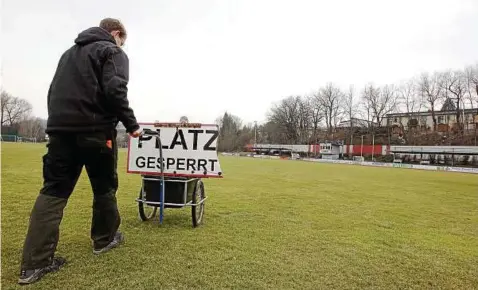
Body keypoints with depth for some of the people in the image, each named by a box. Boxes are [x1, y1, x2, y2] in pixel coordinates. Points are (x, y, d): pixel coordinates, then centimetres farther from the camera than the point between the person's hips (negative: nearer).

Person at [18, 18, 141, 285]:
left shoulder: (69, 52, 26)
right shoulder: (113, 52, 2)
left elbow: (54, 91, 22)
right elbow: (115, 91, -15)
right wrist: (132, 124, -9)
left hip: (60, 128, 7)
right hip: (96, 130, -6)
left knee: (53, 191, 4)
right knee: (105, 187, 10)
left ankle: (35, 262, 1)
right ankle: (104, 239, 26)